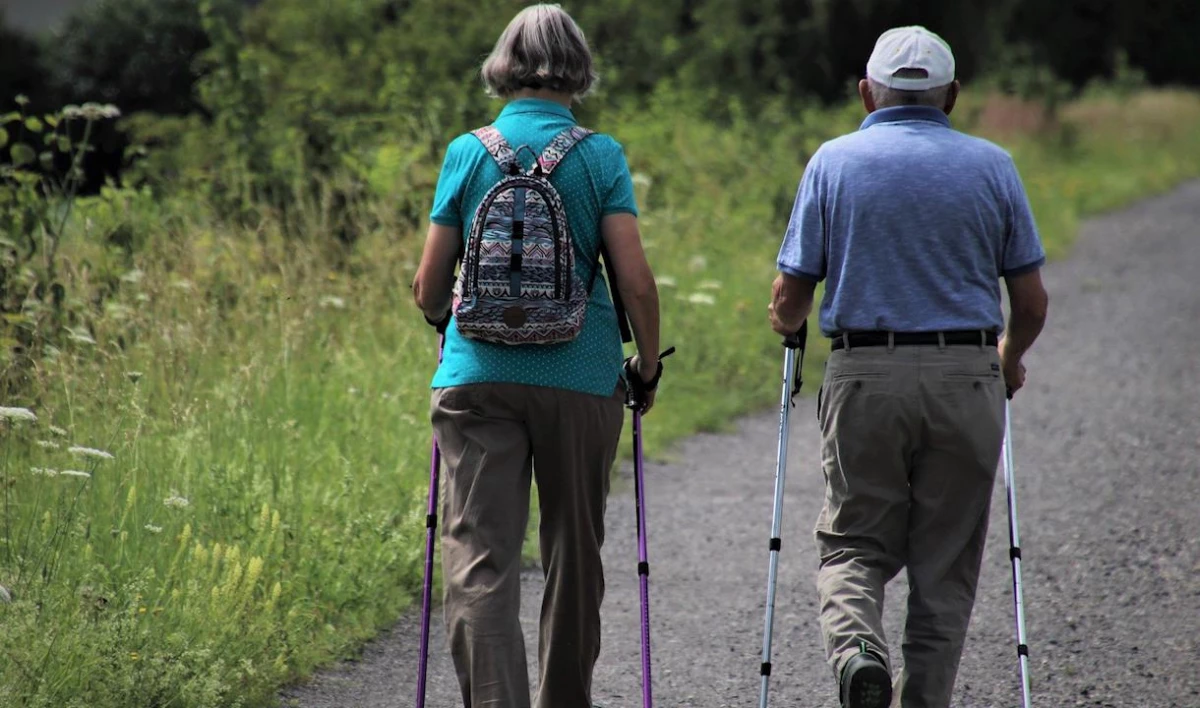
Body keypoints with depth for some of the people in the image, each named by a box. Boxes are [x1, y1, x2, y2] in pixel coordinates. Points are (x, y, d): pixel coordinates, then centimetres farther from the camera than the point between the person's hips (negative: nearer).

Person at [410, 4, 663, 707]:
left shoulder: (468, 153, 3)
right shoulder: (600, 156, -1)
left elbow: (429, 289, 5)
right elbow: (636, 281, -7)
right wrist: (648, 366, 9)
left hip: (478, 378, 0)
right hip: (581, 379, 0)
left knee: (479, 561, -5)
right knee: (573, 556, 16)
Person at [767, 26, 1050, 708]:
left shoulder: (834, 162, 3)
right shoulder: (992, 166, 5)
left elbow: (789, 301, 1)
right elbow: (1031, 305, 6)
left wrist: (785, 323, 24)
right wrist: (1008, 361, 27)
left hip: (865, 378, 0)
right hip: (968, 380, 1)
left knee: (855, 544, 10)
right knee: (945, 565, 10)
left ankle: (855, 645, -18)